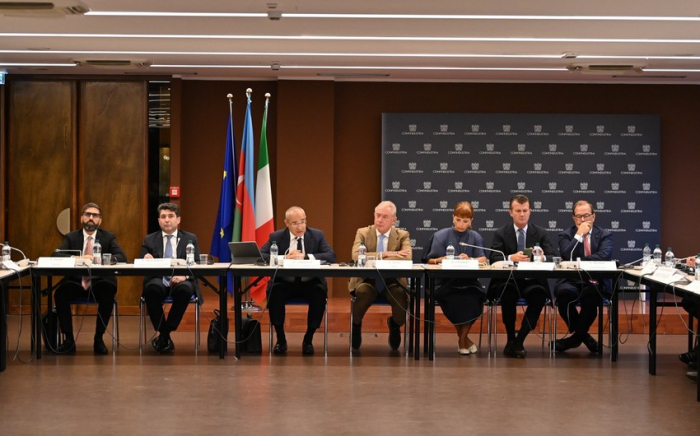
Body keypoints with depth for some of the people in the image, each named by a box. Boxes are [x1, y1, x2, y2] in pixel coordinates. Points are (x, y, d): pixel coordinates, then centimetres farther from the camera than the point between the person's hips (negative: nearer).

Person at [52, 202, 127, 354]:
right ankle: (69, 339, -16)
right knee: (60, 293, -29)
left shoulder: (108, 237, 6)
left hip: (99, 284, -1)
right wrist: (77, 258, -26)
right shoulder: (71, 237, 8)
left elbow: (122, 257, -8)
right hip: (76, 282, 1)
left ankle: (99, 339, -17)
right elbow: (56, 256, -7)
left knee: (109, 294, -33)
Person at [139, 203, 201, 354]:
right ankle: (165, 336, -21)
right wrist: (145, 260, -17)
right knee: (152, 289, -36)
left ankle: (164, 334, -22)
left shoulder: (190, 239, 14)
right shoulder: (149, 240, 16)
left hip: (181, 281, 0)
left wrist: (184, 275, -20)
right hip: (157, 280, 0)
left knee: (184, 289, -37)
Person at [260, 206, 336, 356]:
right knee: (274, 292, -32)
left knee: (320, 293, -32)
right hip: (285, 283, 0)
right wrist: (284, 258, -21)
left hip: (310, 283, 0)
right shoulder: (276, 237, 3)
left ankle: (308, 339, -13)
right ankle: (280, 339, -13)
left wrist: (305, 256, -21)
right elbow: (260, 256, -7)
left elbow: (331, 256, -9)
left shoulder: (317, 235, 3)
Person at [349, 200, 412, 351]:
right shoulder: (363, 233, 2)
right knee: (362, 293, -35)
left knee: (402, 297, -31)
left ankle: (394, 325, 7)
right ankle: (356, 325, -1)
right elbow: (356, 256, -15)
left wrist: (374, 259, -22)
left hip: (392, 282, 1)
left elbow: (407, 257, -18)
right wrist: (385, 254, -20)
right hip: (367, 280, -1)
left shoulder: (402, 235, 2)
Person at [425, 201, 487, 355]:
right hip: (445, 283, -2)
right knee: (456, 300, -32)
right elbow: (431, 260, 4)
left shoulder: (476, 237, 11)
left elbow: (483, 259, -1)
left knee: (474, 298, -30)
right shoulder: (441, 235, 6)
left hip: (468, 282, 2)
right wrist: (442, 259, -19)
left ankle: (462, 338, -4)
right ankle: (463, 338, -3)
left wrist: (469, 259, -22)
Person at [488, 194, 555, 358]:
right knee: (508, 293, -36)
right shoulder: (501, 233, 6)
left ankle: (519, 340, -23)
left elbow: (553, 257, -1)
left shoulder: (540, 233, 10)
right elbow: (494, 258, -8)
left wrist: (541, 257, -25)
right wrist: (512, 258, -28)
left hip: (532, 281, 1)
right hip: (507, 281, -1)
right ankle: (511, 338, -16)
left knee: (540, 294, -33)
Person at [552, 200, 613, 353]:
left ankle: (576, 336, -12)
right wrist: (579, 235, -10)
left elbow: (604, 256, -10)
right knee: (563, 292, -35)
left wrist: (578, 261, -13)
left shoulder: (604, 235, 11)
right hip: (571, 282, 1)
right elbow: (566, 256, -9)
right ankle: (583, 336, -11)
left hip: (595, 283, -1)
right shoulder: (565, 235, 11)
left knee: (590, 293, -37)